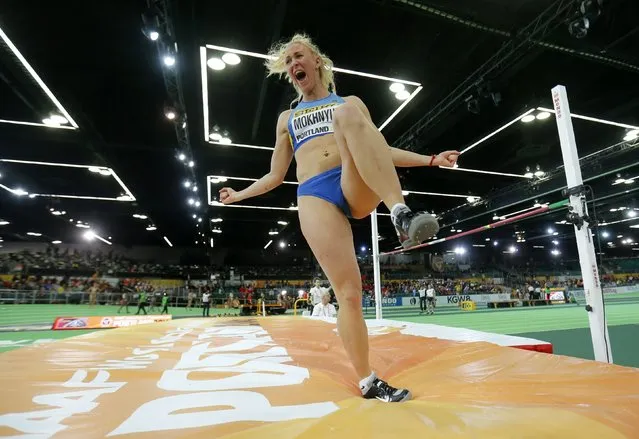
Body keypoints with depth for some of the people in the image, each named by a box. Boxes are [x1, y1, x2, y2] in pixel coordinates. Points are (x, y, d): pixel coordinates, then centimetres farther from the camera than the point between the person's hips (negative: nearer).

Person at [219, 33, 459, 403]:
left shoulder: (350, 101, 23)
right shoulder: (287, 118, 26)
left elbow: (381, 150, 20)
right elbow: (276, 175, 27)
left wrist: (430, 160, 12)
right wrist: (240, 195, 27)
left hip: (359, 188, 0)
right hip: (314, 197, 1)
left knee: (346, 113, -28)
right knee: (348, 292, -11)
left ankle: (401, 212, -43)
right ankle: (367, 381, 5)